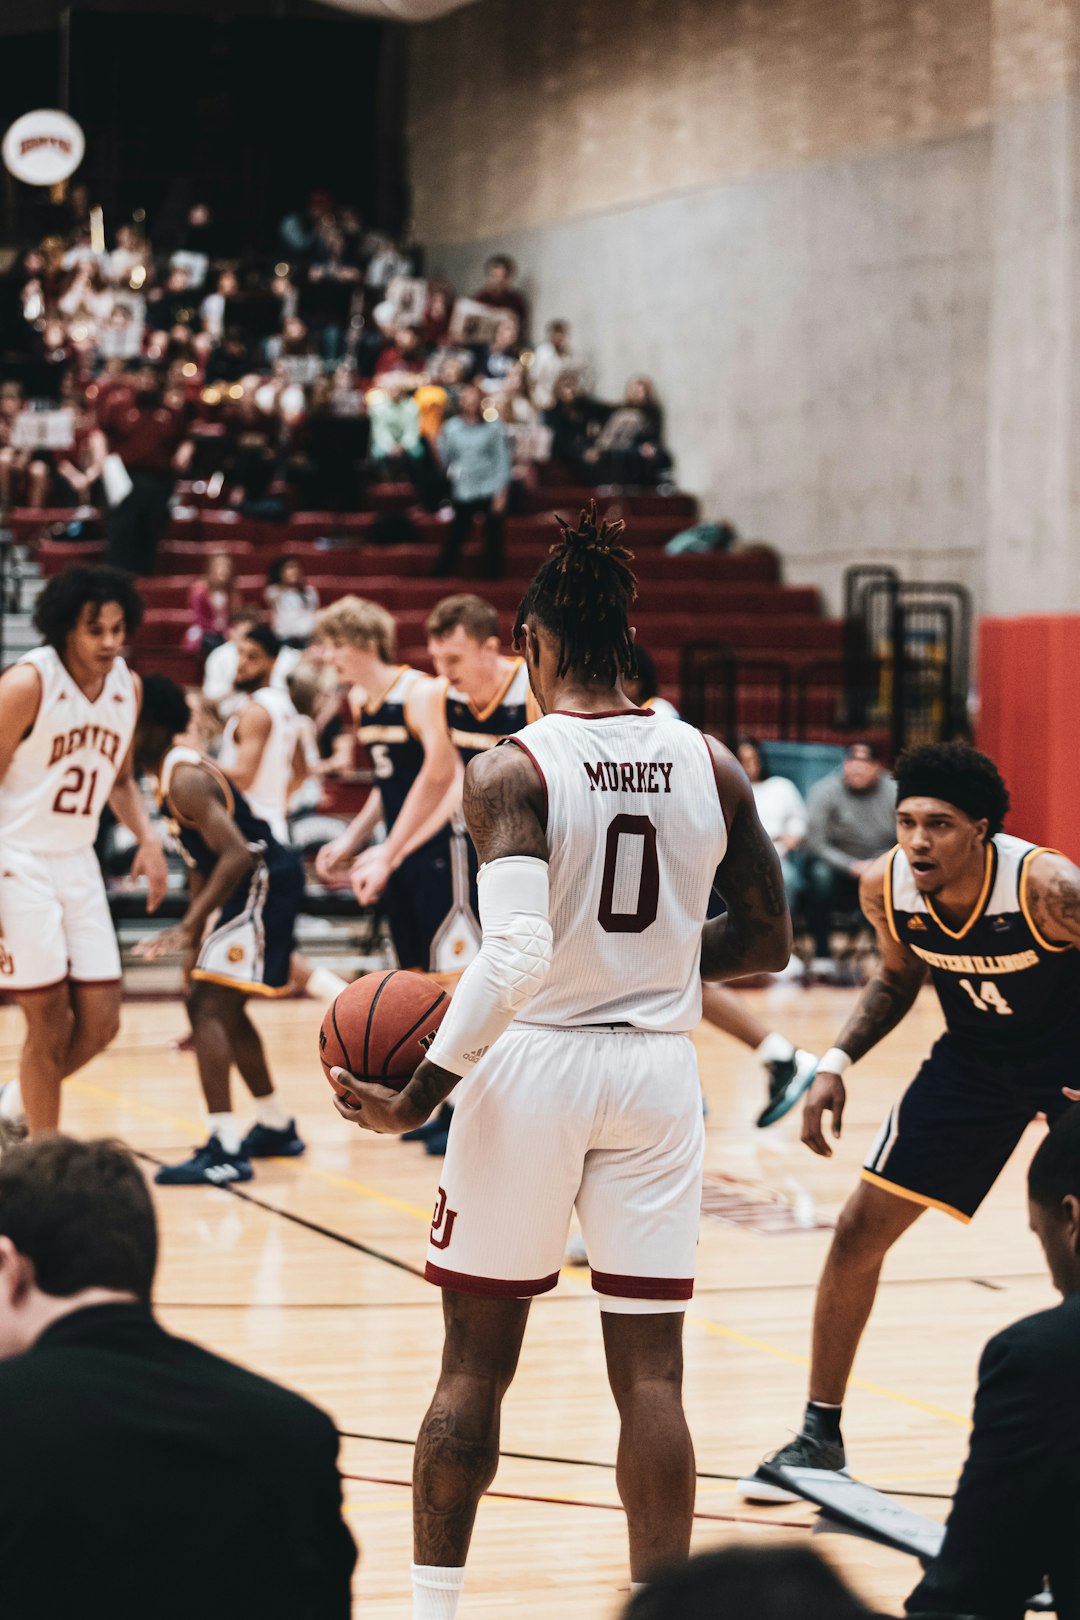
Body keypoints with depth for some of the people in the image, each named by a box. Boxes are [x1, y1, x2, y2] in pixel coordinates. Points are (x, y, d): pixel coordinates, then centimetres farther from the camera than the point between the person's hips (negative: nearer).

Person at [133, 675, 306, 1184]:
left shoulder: (184, 778, -19)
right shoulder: (177, 772, 13)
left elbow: (237, 856, -28)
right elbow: (206, 863, 21)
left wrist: (192, 926, -30)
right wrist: (190, 931, 18)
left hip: (263, 882, -11)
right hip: (262, 881, 11)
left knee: (208, 1005, -16)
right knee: (222, 1007, 21)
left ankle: (225, 1151, -23)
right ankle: (276, 1127, 33)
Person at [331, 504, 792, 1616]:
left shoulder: (511, 770, -13)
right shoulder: (710, 766, 1)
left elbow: (515, 955, -24)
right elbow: (765, 942, 7)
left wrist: (418, 1096, -20)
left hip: (534, 1065, -3)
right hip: (658, 1069, 3)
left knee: (474, 1366, 10)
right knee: (650, 1375, 6)